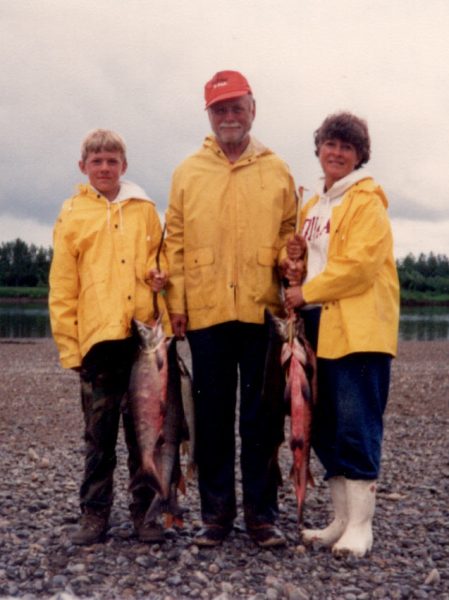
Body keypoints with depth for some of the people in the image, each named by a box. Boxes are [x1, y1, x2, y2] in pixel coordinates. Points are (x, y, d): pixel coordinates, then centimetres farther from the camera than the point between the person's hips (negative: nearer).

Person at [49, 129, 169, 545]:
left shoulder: (144, 210, 11)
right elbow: (62, 286, 5)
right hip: (98, 338, -1)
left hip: (144, 335, 1)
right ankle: (94, 512, 17)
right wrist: (68, 344, -1)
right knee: (99, 433, 6)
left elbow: (161, 259, 21)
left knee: (144, 428, 7)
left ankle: (144, 511, 17)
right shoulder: (72, 214, 7)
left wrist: (160, 277, -3)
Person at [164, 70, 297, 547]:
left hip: (262, 311, -1)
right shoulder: (188, 173, 10)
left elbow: (290, 235, 11)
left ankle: (261, 513, 14)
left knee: (260, 417, 4)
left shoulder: (276, 172, 10)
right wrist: (176, 300, 0)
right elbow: (175, 241, 7)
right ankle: (216, 512, 18)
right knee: (212, 418, 7)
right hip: (206, 312, 1)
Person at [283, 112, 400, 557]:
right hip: (319, 327, 8)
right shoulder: (314, 205, 19)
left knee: (355, 427, -6)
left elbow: (360, 263, -15)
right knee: (323, 427, 9)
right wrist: (292, 262, 3)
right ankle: (342, 520, 19)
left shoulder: (366, 199, -5)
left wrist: (306, 292, -10)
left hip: (358, 330, -8)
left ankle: (360, 525, 4)